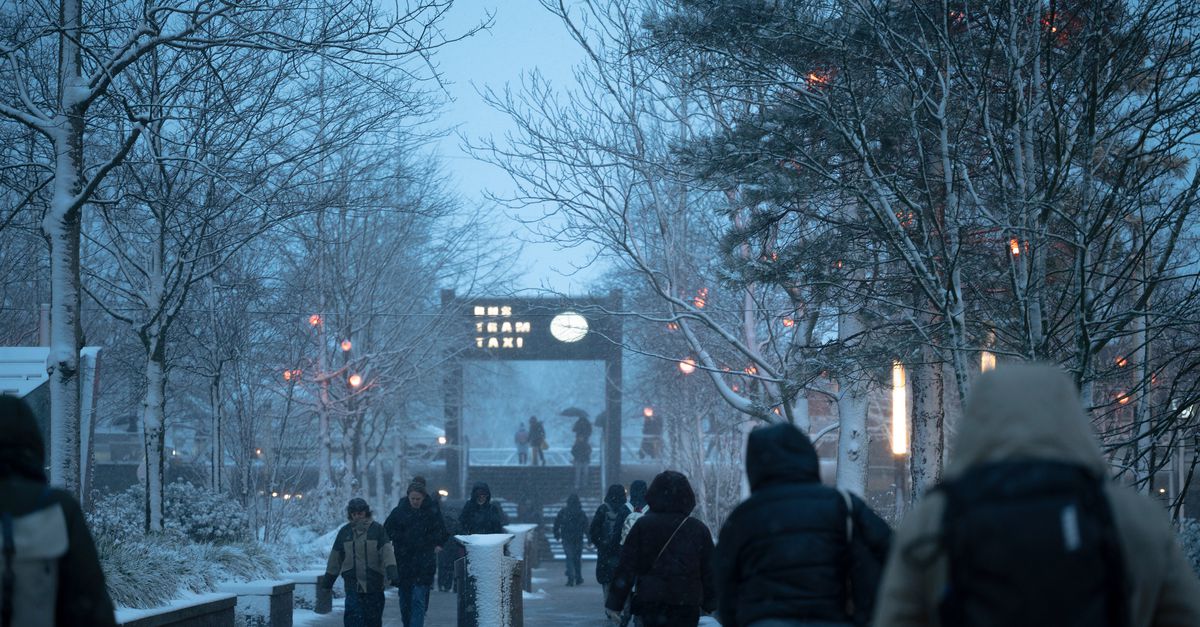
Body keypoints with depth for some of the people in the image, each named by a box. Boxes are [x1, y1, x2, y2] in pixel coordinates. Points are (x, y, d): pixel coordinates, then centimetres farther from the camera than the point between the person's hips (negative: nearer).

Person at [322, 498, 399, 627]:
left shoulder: (377, 529, 0)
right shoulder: (344, 531, 7)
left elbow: (387, 551, -10)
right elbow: (335, 557, 14)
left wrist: (392, 571, -23)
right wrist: (329, 577, 18)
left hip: (374, 581, -1)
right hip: (352, 582, 1)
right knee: (353, 616, -10)